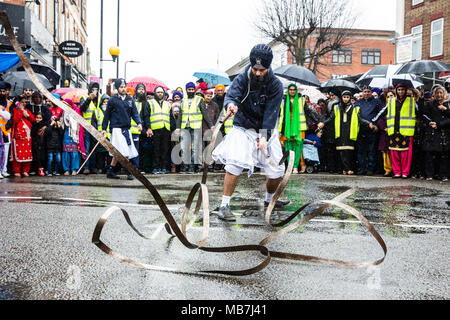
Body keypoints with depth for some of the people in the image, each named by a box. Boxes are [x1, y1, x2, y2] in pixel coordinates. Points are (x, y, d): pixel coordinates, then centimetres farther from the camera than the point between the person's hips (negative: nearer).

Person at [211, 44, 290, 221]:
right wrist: (231, 104, -52)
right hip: (243, 128, -2)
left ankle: (269, 199, 33)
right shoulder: (242, 79, -11)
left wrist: (263, 137, -28)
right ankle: (224, 206, -16)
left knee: (277, 170, 3)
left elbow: (271, 113, -17)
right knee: (235, 163, -23)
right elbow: (231, 95, -27)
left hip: (267, 130, 2)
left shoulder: (276, 85, -11)